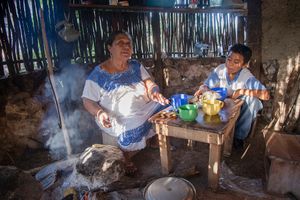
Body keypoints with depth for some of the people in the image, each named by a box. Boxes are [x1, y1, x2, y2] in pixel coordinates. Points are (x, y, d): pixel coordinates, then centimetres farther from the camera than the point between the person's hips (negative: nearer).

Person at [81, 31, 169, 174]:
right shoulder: (98, 74, -6)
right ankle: (124, 160, 1)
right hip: (118, 119, -5)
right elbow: (88, 101, -4)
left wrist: (154, 93, -23)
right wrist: (99, 113, -25)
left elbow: (149, 83, 1)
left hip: (144, 110, 5)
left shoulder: (136, 66, 9)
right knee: (133, 130, -32)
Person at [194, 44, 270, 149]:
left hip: (240, 112, -1)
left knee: (252, 99, -30)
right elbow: (206, 86, -14)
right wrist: (202, 89, -38)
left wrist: (242, 91, -35)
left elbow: (266, 95, -32)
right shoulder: (220, 70, -16)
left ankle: (239, 136, -10)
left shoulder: (247, 77, -23)